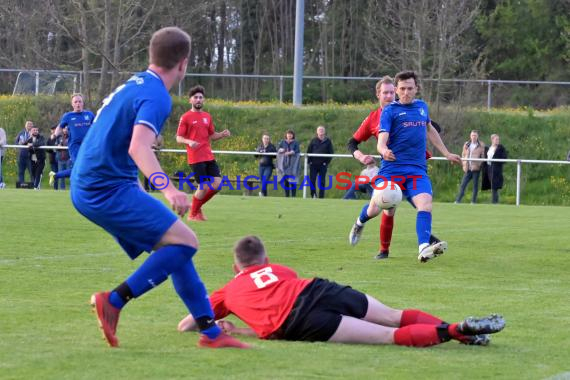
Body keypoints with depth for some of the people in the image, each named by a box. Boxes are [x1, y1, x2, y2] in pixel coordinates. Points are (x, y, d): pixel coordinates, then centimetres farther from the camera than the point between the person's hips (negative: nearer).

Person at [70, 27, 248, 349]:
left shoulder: (134, 84, 15)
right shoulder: (156, 97, -15)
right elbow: (138, 148, -31)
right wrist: (168, 189, -44)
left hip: (88, 187, 10)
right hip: (109, 189, -10)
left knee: (173, 247, 11)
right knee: (185, 242, -15)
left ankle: (210, 332, 10)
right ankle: (113, 302, -14)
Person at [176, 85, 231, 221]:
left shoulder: (207, 116, 15)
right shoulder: (186, 117, -3)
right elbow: (179, 138, -4)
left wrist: (222, 134, 2)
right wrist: (189, 142, -24)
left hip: (209, 157, 6)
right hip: (196, 158, -6)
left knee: (218, 184, -2)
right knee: (204, 187, -8)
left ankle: (198, 206, 18)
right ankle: (193, 214, 12)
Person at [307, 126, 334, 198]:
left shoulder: (328, 141, 3)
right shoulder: (313, 140, 5)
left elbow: (331, 153, 4)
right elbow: (308, 151, 6)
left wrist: (327, 162, -4)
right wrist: (309, 161, -2)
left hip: (323, 165, -1)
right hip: (313, 165, 1)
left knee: (322, 182, 1)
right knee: (312, 181, -3)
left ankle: (321, 197, 5)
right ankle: (313, 195, 9)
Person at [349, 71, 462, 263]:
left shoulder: (422, 106, 14)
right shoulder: (390, 111, -2)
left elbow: (430, 130, 33)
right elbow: (381, 141, -13)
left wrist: (446, 154, 37)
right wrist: (384, 151, -37)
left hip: (418, 169, 3)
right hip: (391, 168, -3)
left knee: (425, 205, -21)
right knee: (375, 209, -2)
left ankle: (424, 249, -31)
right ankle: (359, 223, 34)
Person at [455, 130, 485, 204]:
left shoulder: (481, 145, 0)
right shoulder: (466, 145, 12)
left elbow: (483, 156, -1)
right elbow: (463, 155, 15)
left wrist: (479, 165, -13)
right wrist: (464, 164, 3)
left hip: (476, 168, -3)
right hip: (468, 169, 3)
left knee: (475, 185, 2)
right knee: (463, 185, 0)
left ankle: (473, 201, 8)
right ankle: (457, 201, 3)